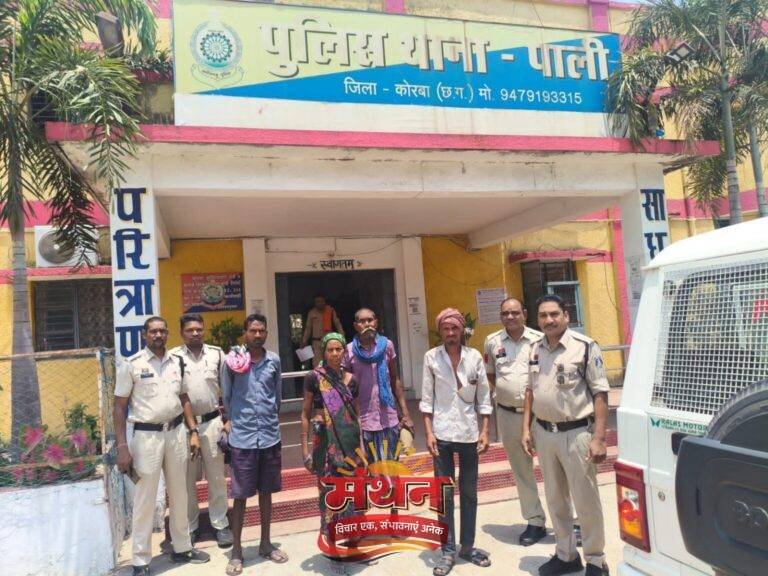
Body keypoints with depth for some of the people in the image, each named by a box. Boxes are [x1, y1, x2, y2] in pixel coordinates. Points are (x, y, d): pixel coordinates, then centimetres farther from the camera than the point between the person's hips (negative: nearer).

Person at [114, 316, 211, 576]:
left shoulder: (176, 362, 7)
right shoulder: (131, 365, -7)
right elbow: (119, 407, -6)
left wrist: (193, 432, 8)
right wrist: (122, 447, -11)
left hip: (176, 432, 5)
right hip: (147, 435, -4)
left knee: (179, 494, 15)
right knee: (145, 499, 2)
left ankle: (182, 548, 30)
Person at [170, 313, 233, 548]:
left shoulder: (216, 354, 2)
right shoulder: (173, 357, -3)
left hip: (212, 422, 1)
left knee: (216, 477, 8)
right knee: (187, 478, 10)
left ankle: (220, 524, 21)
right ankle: (191, 526, 25)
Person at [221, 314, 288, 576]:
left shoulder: (274, 360, 3)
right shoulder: (233, 360, -6)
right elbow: (226, 395, 4)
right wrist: (231, 420, 6)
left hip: (270, 436, 3)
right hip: (242, 438, -3)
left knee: (266, 492, 14)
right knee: (240, 495, 5)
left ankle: (265, 544, 30)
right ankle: (236, 551, 20)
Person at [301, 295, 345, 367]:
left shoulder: (331, 310, 4)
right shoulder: (311, 313, 8)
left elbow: (337, 324, 3)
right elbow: (308, 328, 14)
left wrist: (342, 336, -7)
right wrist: (304, 341, 10)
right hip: (316, 342, 1)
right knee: (317, 364, -5)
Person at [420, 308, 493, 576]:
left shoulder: (475, 356, -1)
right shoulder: (431, 357, -4)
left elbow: (484, 397, 3)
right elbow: (426, 398, -2)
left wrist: (484, 431, -2)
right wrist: (429, 432, -7)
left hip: (469, 431, 2)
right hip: (442, 432, -1)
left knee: (469, 492, 12)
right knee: (444, 493, 5)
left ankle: (467, 546, 27)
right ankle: (448, 551, 17)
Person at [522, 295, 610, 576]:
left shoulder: (585, 347, -12)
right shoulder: (536, 349, 6)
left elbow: (600, 393, -12)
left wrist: (599, 438, -16)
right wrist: (526, 429, 10)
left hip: (576, 434, -6)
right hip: (544, 434, 6)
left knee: (586, 501, 5)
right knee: (555, 499, 17)